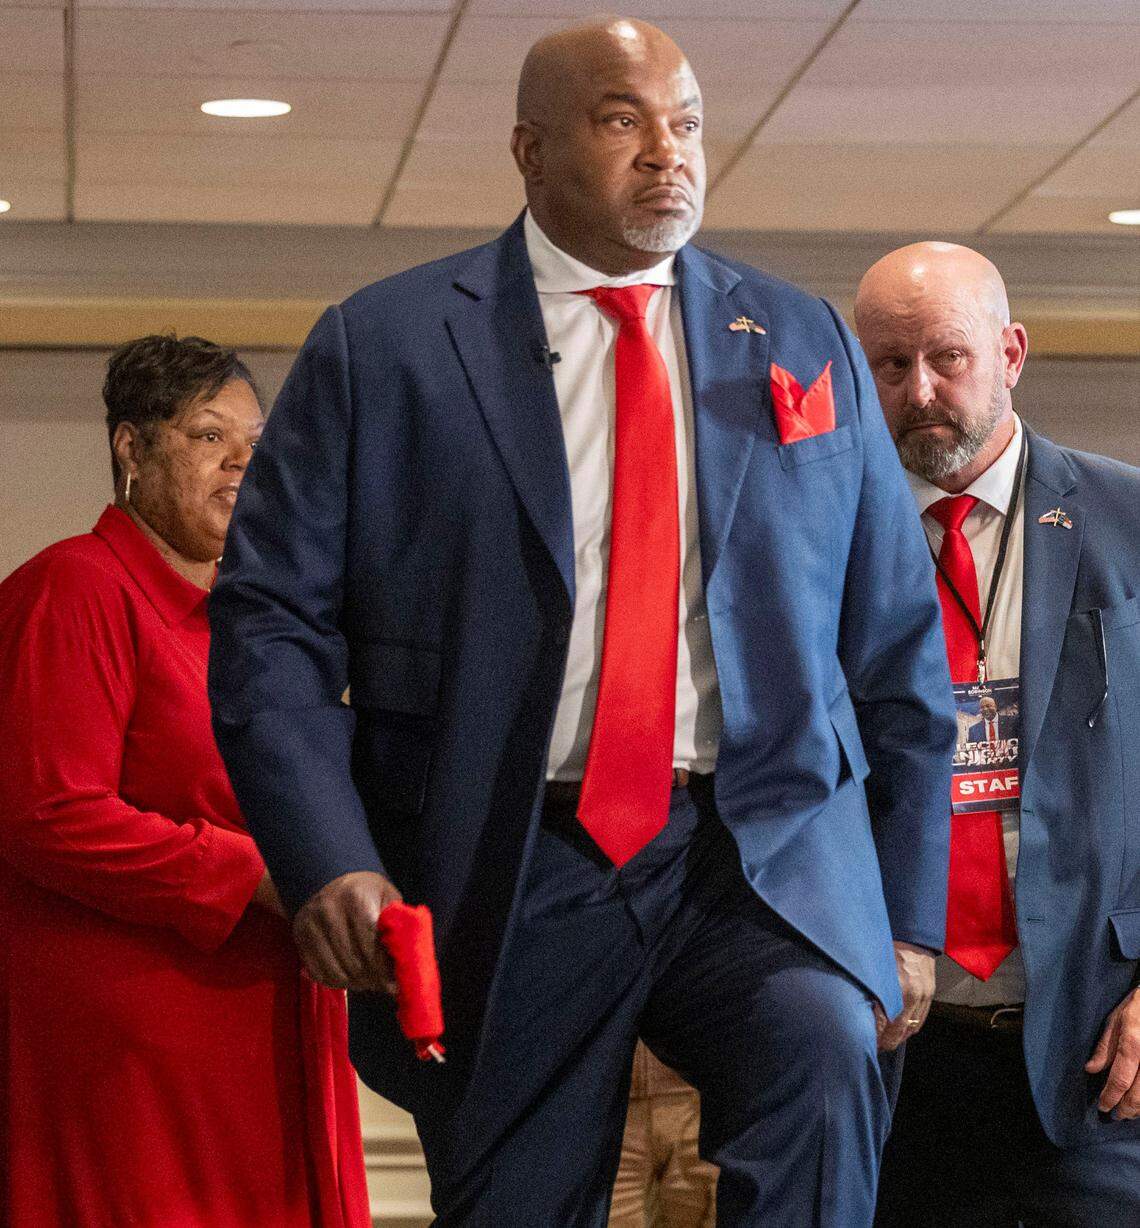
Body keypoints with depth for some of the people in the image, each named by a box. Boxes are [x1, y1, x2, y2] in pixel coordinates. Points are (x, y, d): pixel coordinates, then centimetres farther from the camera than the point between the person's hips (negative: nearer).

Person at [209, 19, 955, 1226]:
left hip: (760, 861, 1)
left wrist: (907, 912, 9)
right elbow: (270, 617, 0)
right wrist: (325, 857, -13)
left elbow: (896, 641, 13)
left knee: (822, 1047, -29)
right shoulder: (380, 346, 4)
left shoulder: (805, 345, 11)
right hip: (507, 885, 0)